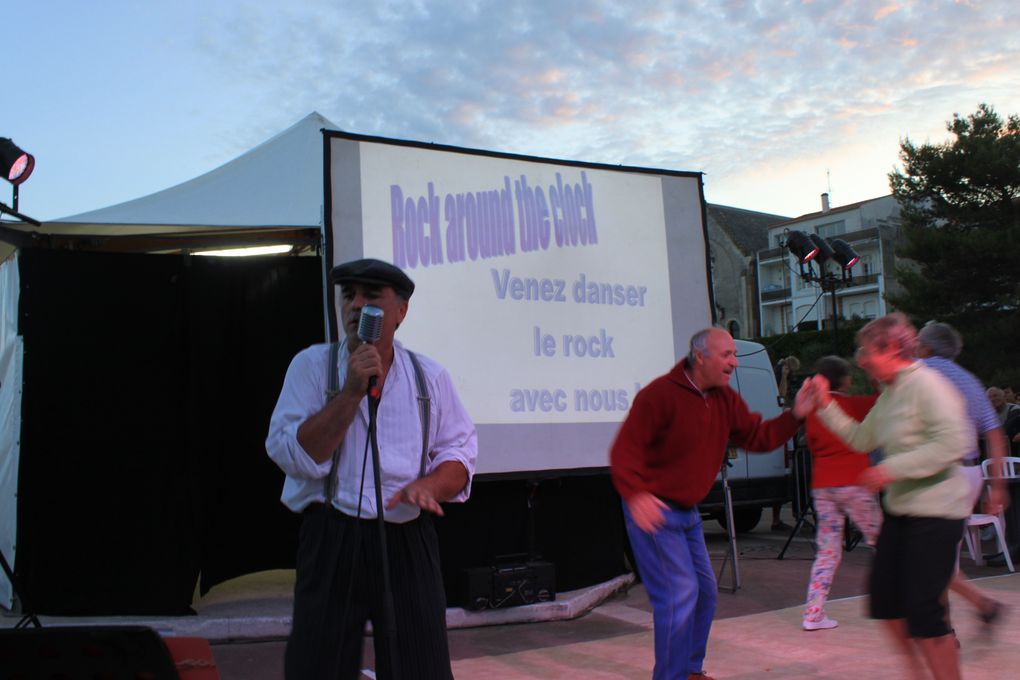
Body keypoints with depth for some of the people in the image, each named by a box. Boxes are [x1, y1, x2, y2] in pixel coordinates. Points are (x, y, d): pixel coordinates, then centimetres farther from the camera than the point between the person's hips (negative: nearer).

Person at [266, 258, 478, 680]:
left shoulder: (429, 376, 5)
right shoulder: (312, 365, -1)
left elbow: (458, 455, 6)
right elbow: (293, 457, -10)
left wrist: (426, 486, -15)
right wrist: (352, 392, -17)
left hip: (409, 543, 2)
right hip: (331, 542, -1)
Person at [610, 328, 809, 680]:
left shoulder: (725, 400, 6)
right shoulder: (661, 394, -19)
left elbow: (759, 437, 6)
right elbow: (625, 449, -23)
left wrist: (795, 415, -9)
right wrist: (635, 494, -37)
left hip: (687, 512, 9)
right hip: (652, 511, -9)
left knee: (705, 591, 16)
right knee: (679, 594, -10)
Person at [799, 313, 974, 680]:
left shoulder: (926, 384, -15)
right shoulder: (888, 395, 12)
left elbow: (953, 443, -23)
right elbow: (861, 438, 18)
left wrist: (893, 468, -23)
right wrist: (826, 407, 10)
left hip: (936, 509, -9)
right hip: (900, 509, 9)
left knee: (923, 609, -6)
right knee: (885, 599, 12)